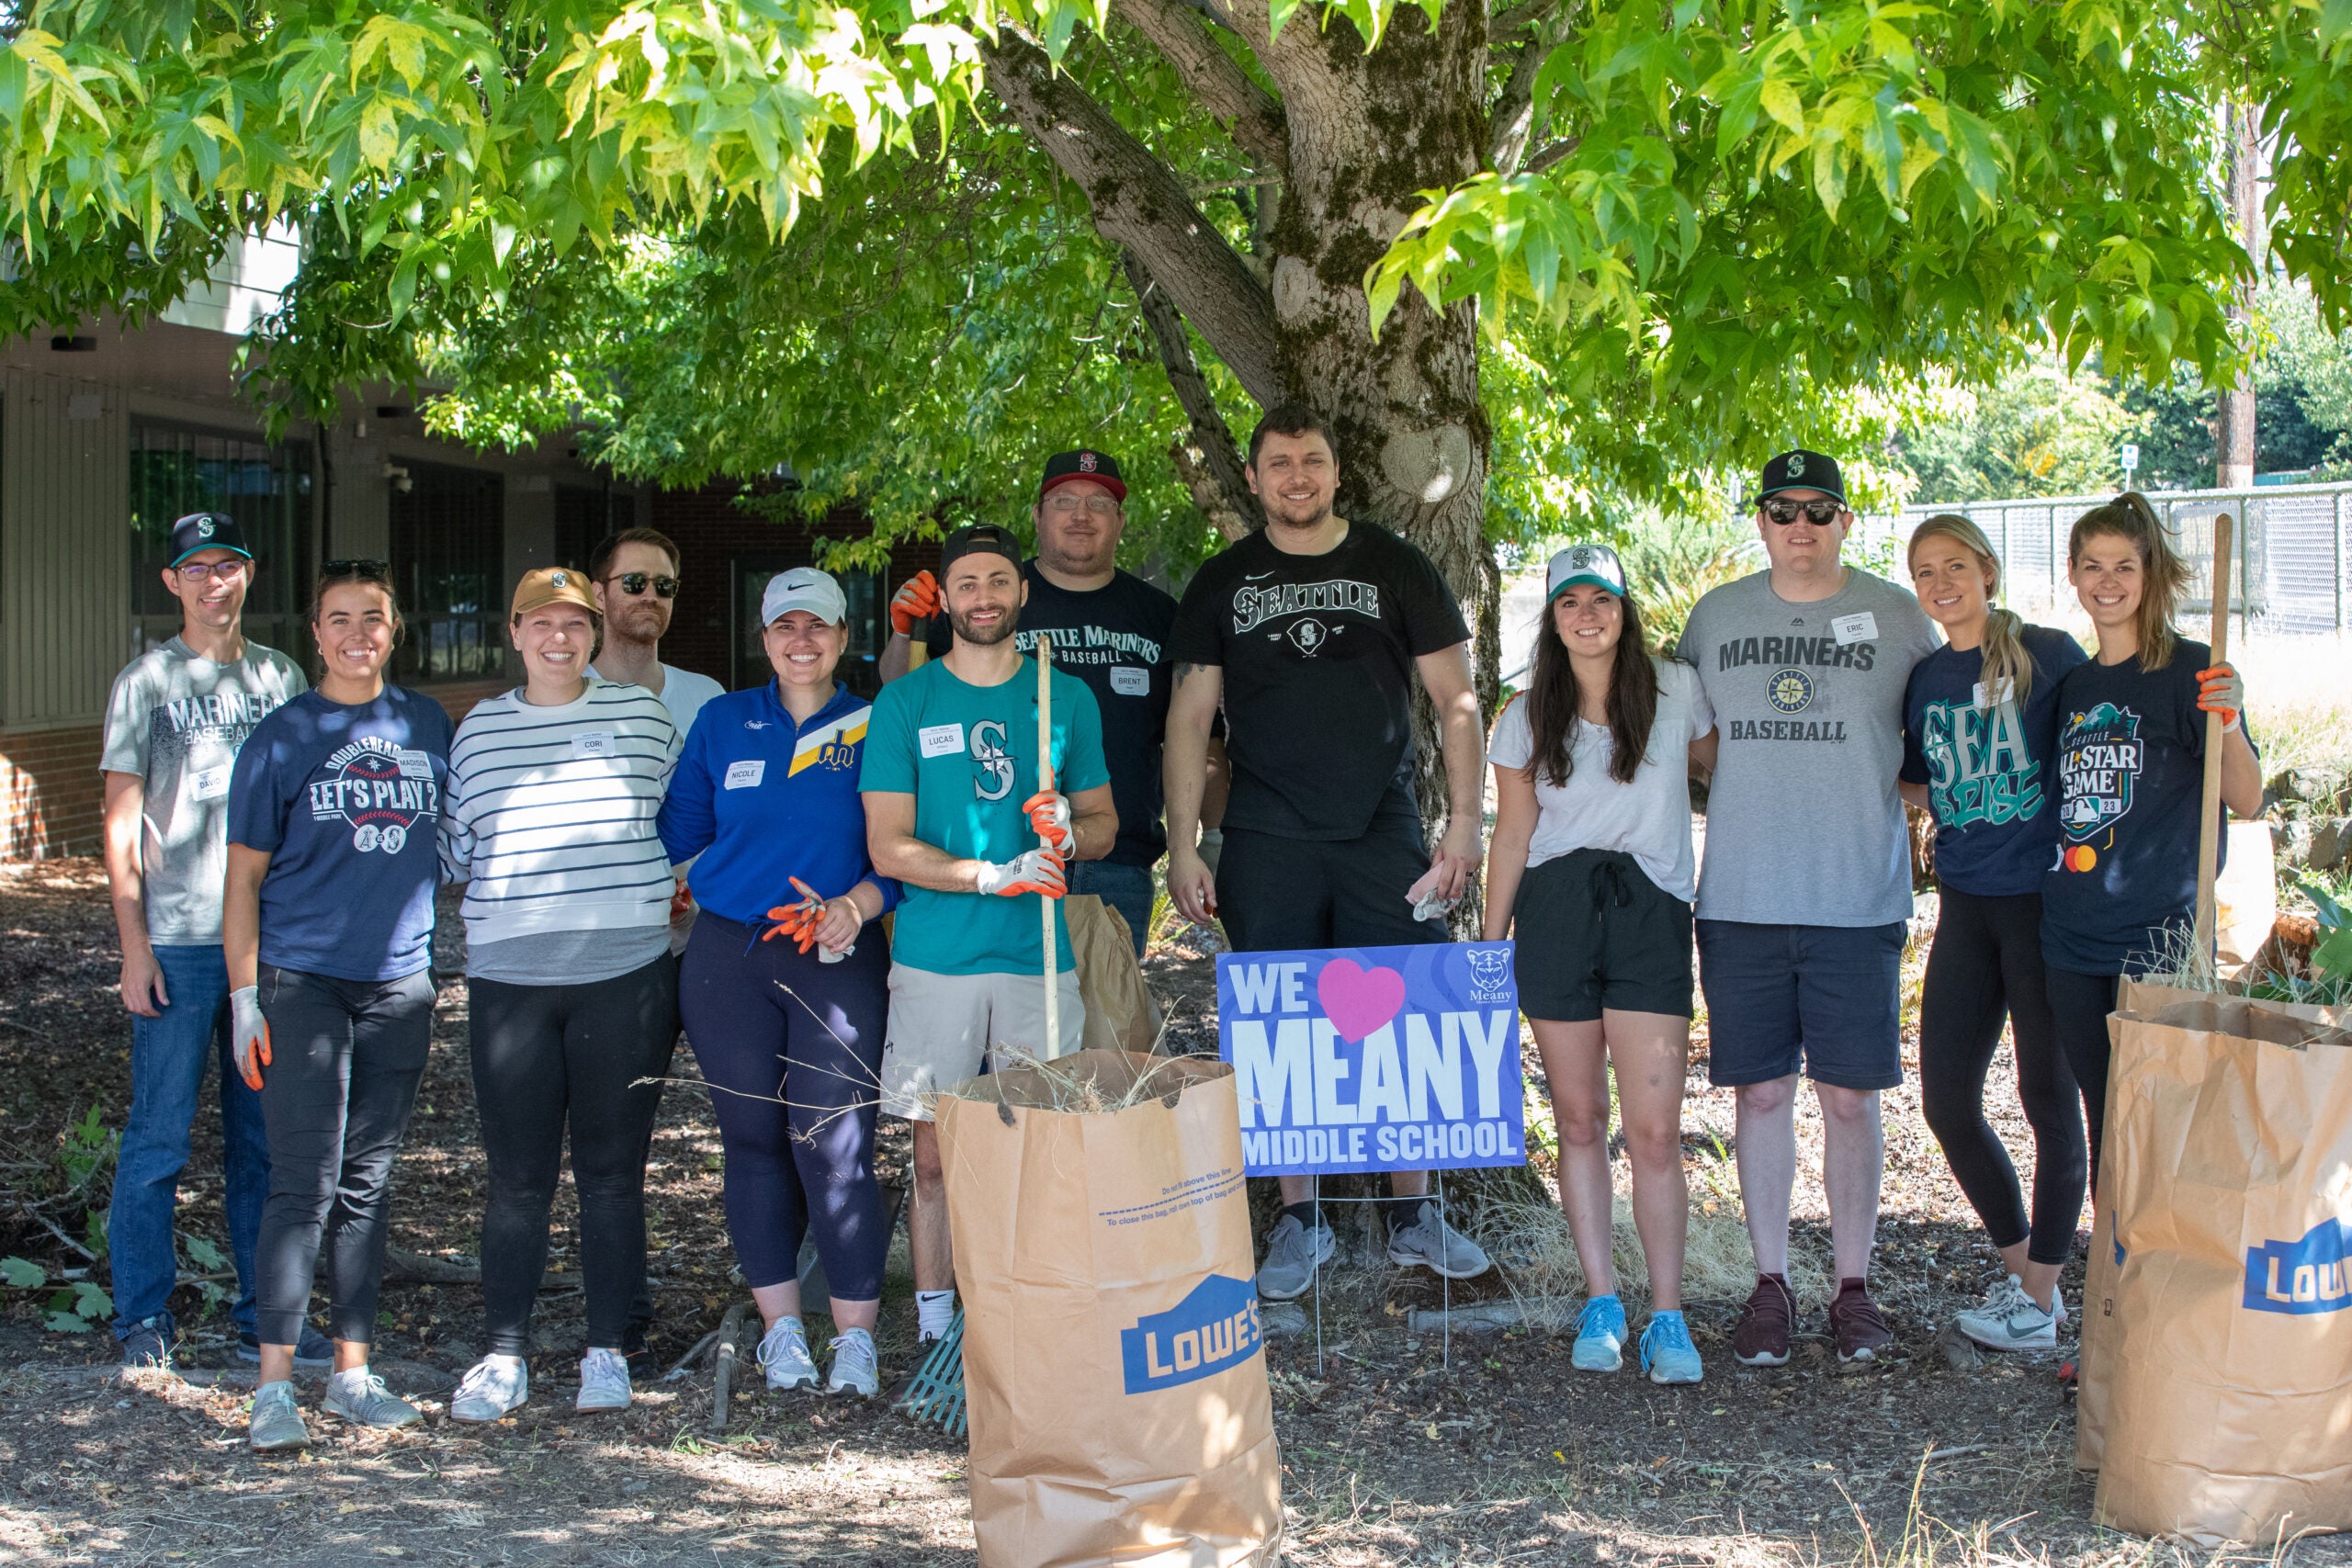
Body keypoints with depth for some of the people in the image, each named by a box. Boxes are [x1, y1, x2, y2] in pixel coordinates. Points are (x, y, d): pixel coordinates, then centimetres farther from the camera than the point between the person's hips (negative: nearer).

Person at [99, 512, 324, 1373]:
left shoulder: (282, 678, 13)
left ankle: (264, 1315, 15)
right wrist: (134, 945, -8)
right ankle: (143, 1317, 8)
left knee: (265, 1136, 7)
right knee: (159, 1136, -2)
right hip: (177, 940, -4)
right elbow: (120, 824, -1)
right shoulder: (146, 680, 2)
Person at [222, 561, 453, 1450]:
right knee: (304, 1182, -9)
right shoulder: (282, 739, -1)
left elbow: (453, 841, 20)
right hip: (303, 980, -4)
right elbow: (243, 879, 1)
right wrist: (245, 997, -5)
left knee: (369, 1182, 10)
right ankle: (274, 1385, -6)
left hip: (400, 984, 4)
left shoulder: (427, 727, 10)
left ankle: (352, 1371, 17)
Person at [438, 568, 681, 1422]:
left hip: (625, 974, -1)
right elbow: (454, 851, 17)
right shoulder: (480, 728, 10)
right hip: (509, 977, 1)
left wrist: (643, 892, 9)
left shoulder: (643, 715, 7)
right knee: (518, 1175, 2)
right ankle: (504, 1355, 12)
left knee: (612, 1172, 4)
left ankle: (607, 1352, 14)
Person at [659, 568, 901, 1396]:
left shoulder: (873, 729, 4)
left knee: (835, 1143, -8)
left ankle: (855, 1334, 3)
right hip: (728, 956, 3)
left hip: (837, 958, -2)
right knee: (754, 1140, 6)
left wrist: (856, 907, -15)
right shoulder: (722, 722, 10)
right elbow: (677, 829, 15)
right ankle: (780, 1324, 17)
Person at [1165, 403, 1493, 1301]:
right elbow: (1190, 719, 8)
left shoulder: (1393, 568, 6)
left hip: (1384, 838, 0)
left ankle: (1412, 1214, 10)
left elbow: (1456, 702, 6)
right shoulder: (1222, 584, 8)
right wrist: (1182, 846, 0)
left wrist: (1464, 822, -3)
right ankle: (1300, 1221, 12)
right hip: (1266, 847, 1)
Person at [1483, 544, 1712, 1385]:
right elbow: (1512, 834, 12)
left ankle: (1667, 1316, 0)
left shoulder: (1677, 691, 4)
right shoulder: (1528, 717, 8)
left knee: (1654, 1128, -7)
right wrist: (1490, 944, 10)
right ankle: (1600, 1301, 13)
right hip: (1556, 910, 2)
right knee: (1579, 1119, 4)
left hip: (1651, 908, -2)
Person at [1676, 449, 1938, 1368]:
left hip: (1859, 902, -1)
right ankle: (1770, 1285, 14)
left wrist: (1875, 795, -3)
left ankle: (1853, 1289, 13)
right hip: (1741, 901, 2)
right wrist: (1760, 789, 4)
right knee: (1761, 1092, 4)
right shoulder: (1716, 617, 9)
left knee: (1849, 1096, 2)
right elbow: (1691, 741, 20)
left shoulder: (1898, 618, 3)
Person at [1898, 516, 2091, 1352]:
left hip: (2046, 902, -5)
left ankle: (2038, 1298, 13)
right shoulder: (1924, 679, 9)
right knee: (1947, 1100, 5)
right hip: (1966, 906, 5)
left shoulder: (2048, 655, -6)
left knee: (2048, 1096, 2)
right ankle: (2020, 1265, 25)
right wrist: (1963, 832, 6)